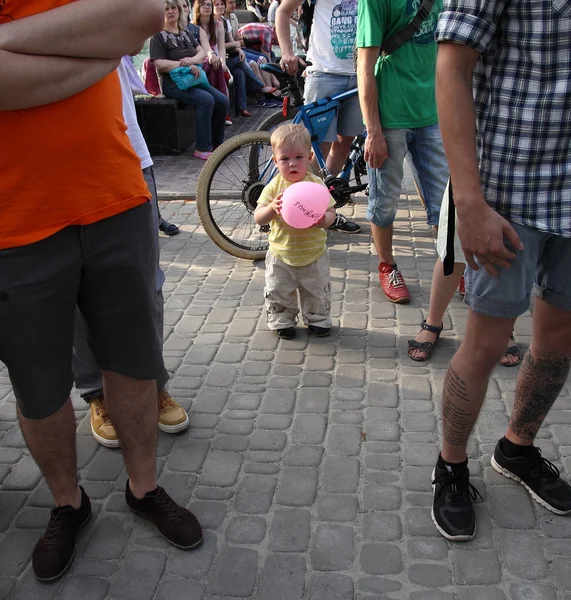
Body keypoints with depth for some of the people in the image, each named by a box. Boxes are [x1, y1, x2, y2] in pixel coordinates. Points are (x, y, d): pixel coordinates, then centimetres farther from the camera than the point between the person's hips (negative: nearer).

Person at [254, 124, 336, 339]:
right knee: (278, 294, 12)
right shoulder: (274, 187, -10)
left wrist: (322, 220, -30)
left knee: (318, 293, 16)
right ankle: (282, 321, 34)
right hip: (281, 256, 0)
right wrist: (272, 208, -32)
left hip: (314, 254, 0)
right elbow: (258, 218, -11)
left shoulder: (316, 184, -10)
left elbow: (330, 213, -7)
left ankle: (317, 319, 38)